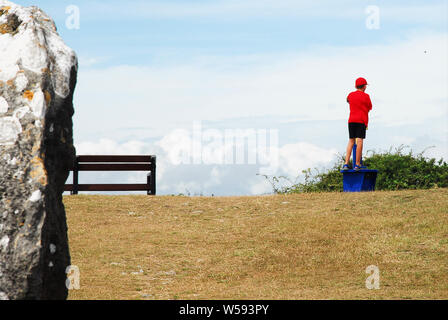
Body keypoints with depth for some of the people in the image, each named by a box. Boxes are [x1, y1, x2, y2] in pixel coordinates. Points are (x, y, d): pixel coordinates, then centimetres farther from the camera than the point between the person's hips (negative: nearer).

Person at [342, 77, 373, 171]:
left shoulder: (351, 95, 10)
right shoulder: (366, 96, -3)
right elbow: (369, 108, 10)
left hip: (351, 120, 4)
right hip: (361, 121, -4)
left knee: (351, 141, 9)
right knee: (360, 141, -5)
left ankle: (346, 164, 0)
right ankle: (357, 164, -8)